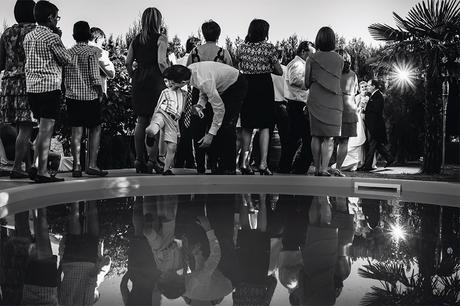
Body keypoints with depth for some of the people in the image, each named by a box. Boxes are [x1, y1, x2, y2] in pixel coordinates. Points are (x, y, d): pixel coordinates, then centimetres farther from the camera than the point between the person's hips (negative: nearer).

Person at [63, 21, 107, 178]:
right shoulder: (92, 51, -6)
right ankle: (92, 165, 3)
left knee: (76, 131, 4)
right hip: (90, 96, -4)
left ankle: (77, 166, 0)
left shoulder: (68, 52, 8)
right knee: (95, 129, 8)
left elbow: (63, 76, 9)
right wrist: (100, 92, -1)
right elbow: (95, 76, -12)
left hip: (72, 96, 4)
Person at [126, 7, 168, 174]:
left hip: (139, 81, 5)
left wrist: (134, 77, 18)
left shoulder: (136, 39, 11)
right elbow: (161, 62, -15)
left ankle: (139, 160, 13)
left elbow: (128, 62, 7)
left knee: (141, 121, 11)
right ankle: (152, 160, -3)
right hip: (155, 80, -5)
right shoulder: (160, 39, -5)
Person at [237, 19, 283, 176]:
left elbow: (240, 68, 11)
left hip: (246, 85, 3)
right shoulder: (268, 47, -6)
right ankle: (263, 163, -2)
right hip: (264, 86, -3)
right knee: (264, 126, 3)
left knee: (247, 126, 14)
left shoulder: (241, 48, 3)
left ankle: (244, 161, 12)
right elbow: (279, 71, -3)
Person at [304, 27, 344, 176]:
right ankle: (324, 169, -5)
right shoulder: (339, 60, 2)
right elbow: (337, 80, 6)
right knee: (329, 137, 2)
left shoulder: (311, 59, -1)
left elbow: (307, 83, 3)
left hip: (316, 100, 0)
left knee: (316, 136, 9)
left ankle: (317, 168, 11)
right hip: (333, 101, 0)